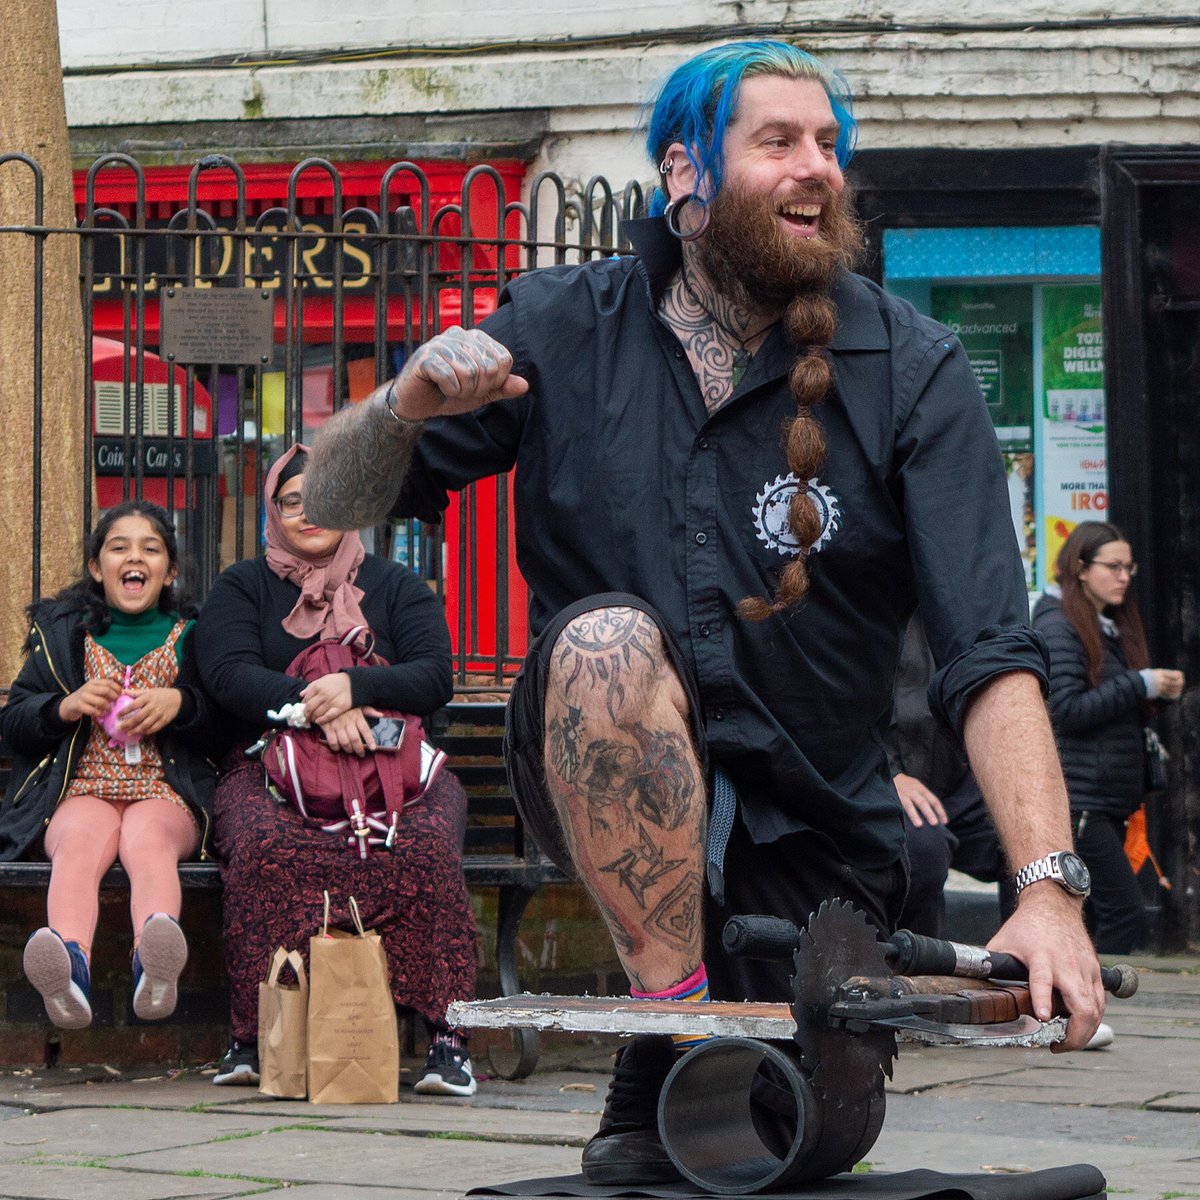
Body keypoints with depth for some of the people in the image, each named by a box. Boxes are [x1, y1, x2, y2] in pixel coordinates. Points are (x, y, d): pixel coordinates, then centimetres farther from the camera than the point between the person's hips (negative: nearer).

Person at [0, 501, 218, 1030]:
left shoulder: (191, 635, 16)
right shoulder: (60, 630, 18)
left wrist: (180, 704, -7)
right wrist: (66, 706, -5)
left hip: (167, 791, 0)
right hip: (81, 789, 1)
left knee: (147, 840, -37)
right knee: (82, 843, -36)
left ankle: (155, 964, -69)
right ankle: (71, 964, -67)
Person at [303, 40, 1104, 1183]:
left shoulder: (911, 372, -8)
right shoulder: (563, 329, -3)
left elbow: (989, 650, -17)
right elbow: (332, 509, 1)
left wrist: (1047, 886, -31)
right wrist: (404, 407, -22)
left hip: (809, 831, 1)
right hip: (600, 779, -1)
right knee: (611, 639, -32)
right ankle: (673, 1038, -22)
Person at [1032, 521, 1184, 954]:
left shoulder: (1111, 626, 20)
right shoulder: (1058, 625, -8)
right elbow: (1068, 708, -18)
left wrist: (1159, 690, 6)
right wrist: (1141, 685, -16)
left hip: (1109, 801, 9)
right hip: (1077, 800, -9)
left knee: (1097, 919, 8)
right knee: (1128, 919, -15)